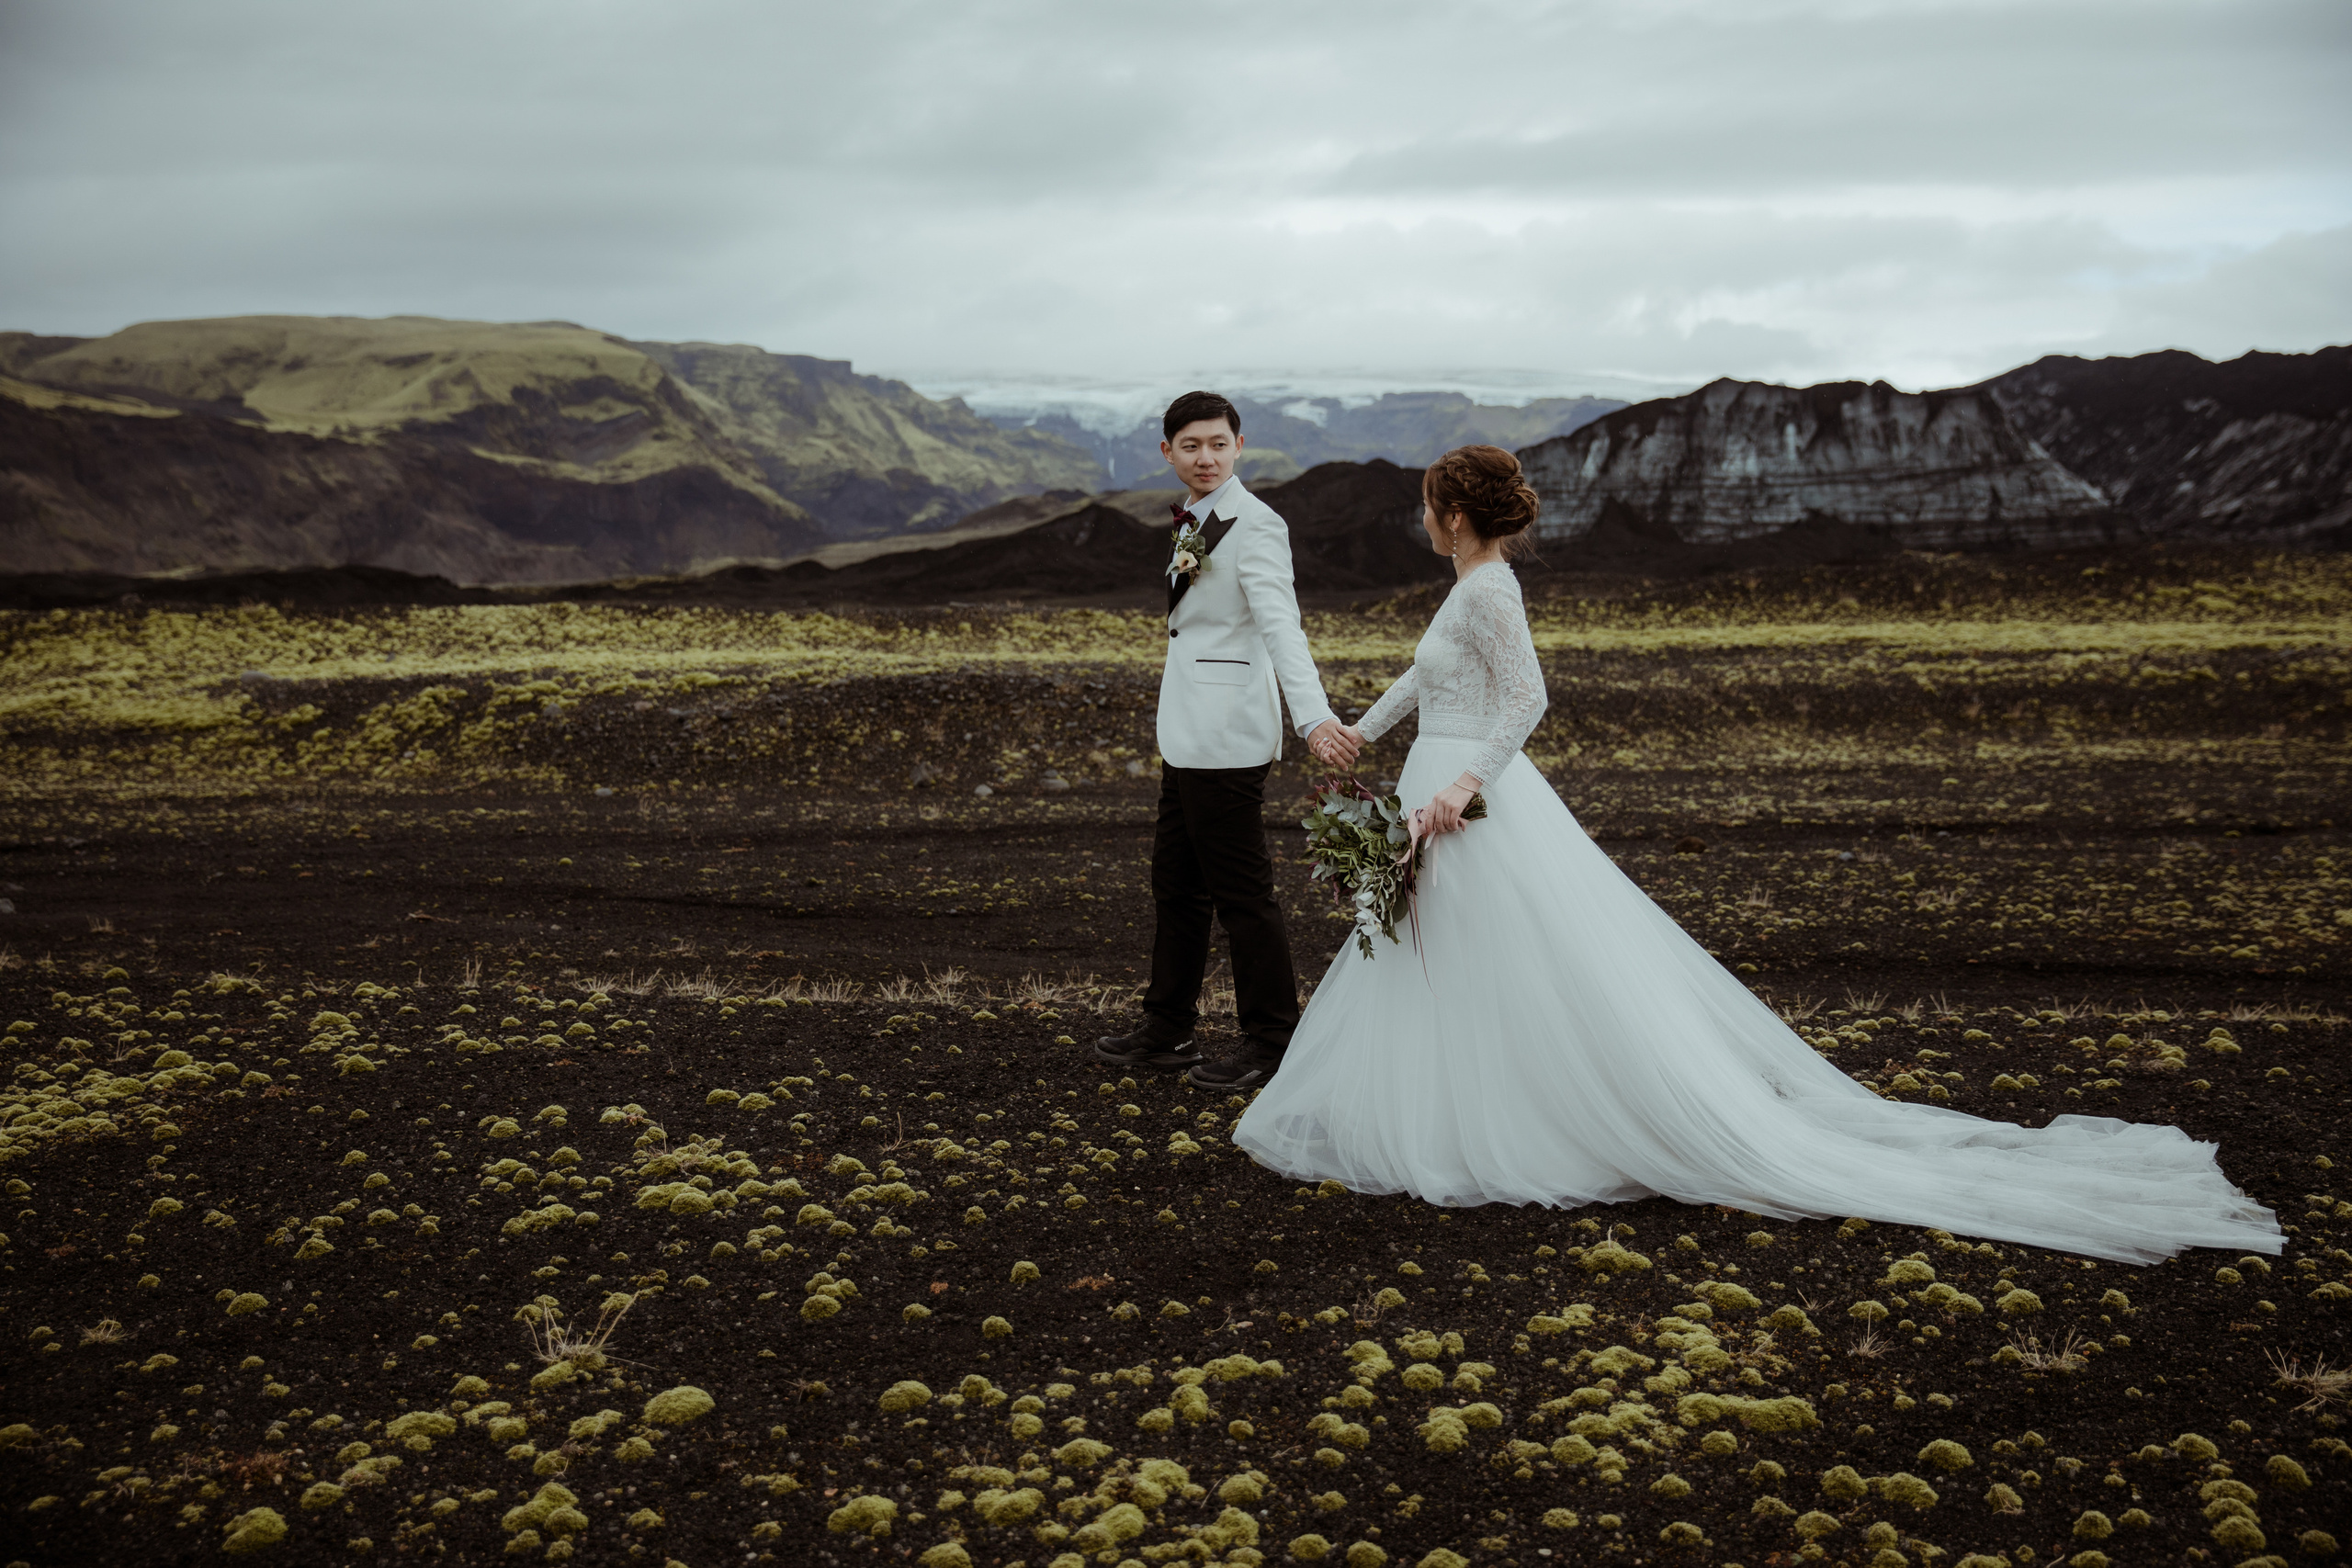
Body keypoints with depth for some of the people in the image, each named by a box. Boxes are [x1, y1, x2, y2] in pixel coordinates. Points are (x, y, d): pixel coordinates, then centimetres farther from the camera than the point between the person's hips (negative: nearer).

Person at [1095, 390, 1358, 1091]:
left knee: (1241, 892, -1)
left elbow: (1280, 625, -27)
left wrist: (1314, 717, -40)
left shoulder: (1255, 526, -15)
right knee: (1176, 883, 17)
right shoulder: (1197, 524, 14)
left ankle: (1271, 1043, 11)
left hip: (1226, 738, -10)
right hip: (1189, 736, 10)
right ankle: (1167, 1031, 30)